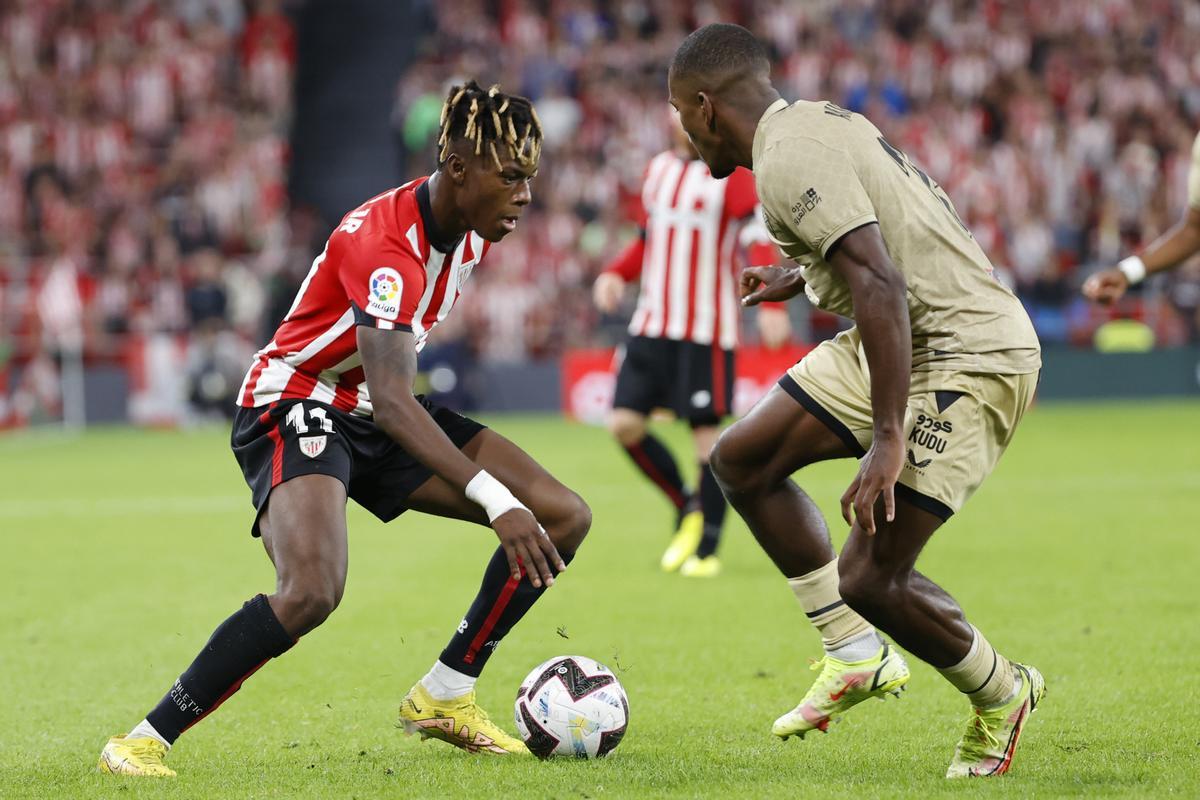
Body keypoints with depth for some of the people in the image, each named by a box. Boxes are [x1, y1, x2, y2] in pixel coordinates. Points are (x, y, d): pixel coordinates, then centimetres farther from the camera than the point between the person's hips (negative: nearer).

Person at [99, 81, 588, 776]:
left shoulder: (473, 230, -2)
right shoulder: (385, 242, -29)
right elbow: (391, 401, -40)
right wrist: (496, 503, -47)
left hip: (373, 407, 9)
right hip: (294, 404, -9)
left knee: (564, 518, -3)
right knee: (313, 591, -35)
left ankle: (444, 698, 7)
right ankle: (145, 742, -21)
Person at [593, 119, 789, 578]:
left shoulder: (731, 173, -6)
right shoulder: (658, 169, 14)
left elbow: (758, 239, -15)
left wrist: (770, 304, -28)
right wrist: (616, 274, 6)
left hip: (706, 329, -6)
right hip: (651, 326, 6)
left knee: (707, 434, -4)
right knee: (624, 423, -2)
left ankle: (707, 551, 5)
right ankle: (687, 507, 18)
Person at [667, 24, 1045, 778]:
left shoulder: (789, 159, -20)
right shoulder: (817, 120, 11)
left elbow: (881, 284, -31)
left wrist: (889, 439, -34)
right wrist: (800, 279, 39)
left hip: (968, 355, -11)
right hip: (907, 341, 11)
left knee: (870, 580, -12)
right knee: (743, 461, 11)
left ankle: (1003, 695, 14)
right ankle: (858, 657, 17)